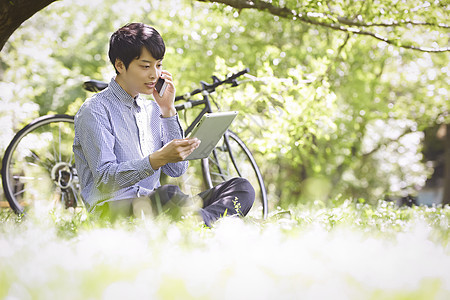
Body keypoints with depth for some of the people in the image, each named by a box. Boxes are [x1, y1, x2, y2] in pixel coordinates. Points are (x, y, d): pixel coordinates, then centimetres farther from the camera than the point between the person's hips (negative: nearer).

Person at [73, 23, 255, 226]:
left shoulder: (151, 109, 19)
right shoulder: (95, 110, -4)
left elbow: (177, 170, 11)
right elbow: (104, 180, -16)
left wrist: (168, 111, 6)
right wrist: (159, 158, -29)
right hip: (113, 208, -7)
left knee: (241, 188, -12)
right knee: (168, 194, -41)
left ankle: (205, 224, -38)